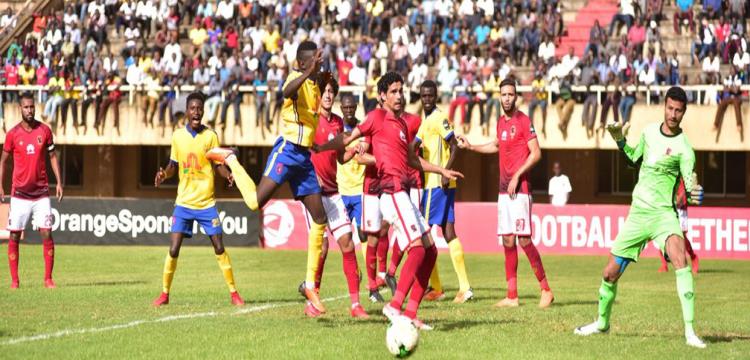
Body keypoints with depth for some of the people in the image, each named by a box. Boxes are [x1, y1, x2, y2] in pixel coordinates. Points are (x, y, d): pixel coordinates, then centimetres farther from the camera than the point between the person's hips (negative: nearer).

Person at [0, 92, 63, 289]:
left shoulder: (45, 130, 3)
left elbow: (52, 156, 11)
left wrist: (59, 182, 4)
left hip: (41, 192, 1)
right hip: (19, 192, -1)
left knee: (47, 234, -5)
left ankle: (48, 278, 0)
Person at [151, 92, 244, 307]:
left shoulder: (210, 136, -2)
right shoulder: (178, 136, 3)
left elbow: (217, 165, 1)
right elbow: (174, 166, 12)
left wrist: (229, 175, -19)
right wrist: (164, 174, -8)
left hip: (207, 202, -1)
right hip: (183, 202, 1)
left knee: (219, 248, -3)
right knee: (173, 249, -6)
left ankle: (234, 293, 6)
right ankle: (164, 293, 8)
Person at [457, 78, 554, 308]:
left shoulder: (523, 121, -8)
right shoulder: (501, 122, 15)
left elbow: (536, 154, -12)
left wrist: (517, 176, -17)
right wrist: (470, 147, 31)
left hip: (520, 189, -8)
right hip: (504, 189, 8)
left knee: (523, 239, -11)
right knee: (507, 240, 5)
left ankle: (546, 289, -2)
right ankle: (512, 296, 7)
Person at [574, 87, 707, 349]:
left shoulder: (684, 147, -10)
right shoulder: (649, 131, 5)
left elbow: (689, 184, -20)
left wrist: (693, 195, -42)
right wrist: (620, 141, 9)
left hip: (664, 212, -5)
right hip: (638, 212, 5)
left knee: (679, 256, -32)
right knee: (610, 273, 8)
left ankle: (690, 331, -33)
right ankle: (602, 322, 36)